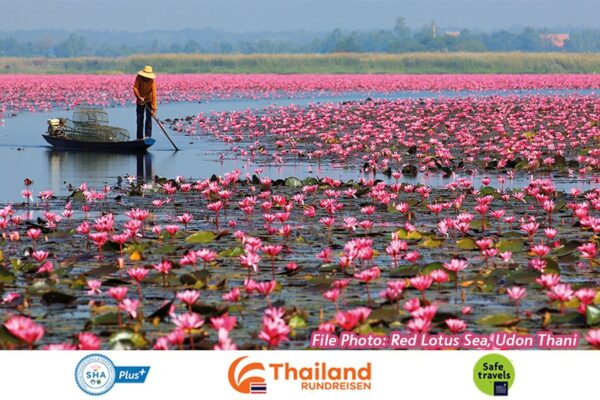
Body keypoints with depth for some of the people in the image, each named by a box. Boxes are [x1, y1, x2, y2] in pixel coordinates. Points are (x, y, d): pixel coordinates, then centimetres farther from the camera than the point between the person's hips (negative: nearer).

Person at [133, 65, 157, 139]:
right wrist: (139, 97, -33)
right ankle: (139, 137, 11)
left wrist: (154, 109, -31)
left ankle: (148, 136, -11)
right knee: (139, 119, 5)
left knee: (148, 118, -12)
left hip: (149, 101, -3)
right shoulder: (138, 78, -17)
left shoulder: (152, 82, -25)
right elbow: (135, 88, -18)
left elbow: (154, 96, -27)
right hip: (140, 101, 3)